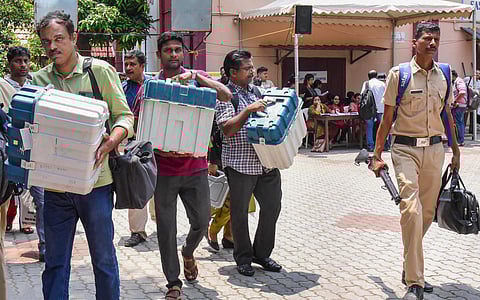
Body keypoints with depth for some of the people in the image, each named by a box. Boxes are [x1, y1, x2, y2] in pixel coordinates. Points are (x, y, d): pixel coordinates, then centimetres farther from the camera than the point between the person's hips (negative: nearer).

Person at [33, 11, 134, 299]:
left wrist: (112, 140, -23)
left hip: (95, 180, -3)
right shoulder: (39, 80, 8)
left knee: (103, 257, 8)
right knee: (55, 262, 10)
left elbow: (125, 116, -2)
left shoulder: (101, 70, -2)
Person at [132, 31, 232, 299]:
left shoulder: (197, 78, 4)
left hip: (195, 166, 1)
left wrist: (195, 76, -18)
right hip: (164, 168, 0)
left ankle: (188, 252, 41)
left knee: (202, 220, 7)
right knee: (166, 227, 3)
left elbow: (226, 96, -11)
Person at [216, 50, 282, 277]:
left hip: (266, 162, 7)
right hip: (240, 163, -7)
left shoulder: (255, 91, 15)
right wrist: (248, 110, -25)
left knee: (272, 206, 9)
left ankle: (262, 253, 25)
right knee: (240, 212, 5)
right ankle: (243, 258, 20)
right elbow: (227, 129, -18)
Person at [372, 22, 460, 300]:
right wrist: (377, 155, -1)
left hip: (435, 149, 5)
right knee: (412, 209, -17)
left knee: (427, 212, 9)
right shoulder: (399, 74, -3)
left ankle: (410, 269, 28)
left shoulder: (444, 74, 9)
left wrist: (456, 151, 20)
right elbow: (387, 118, 0)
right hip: (406, 149, -5)